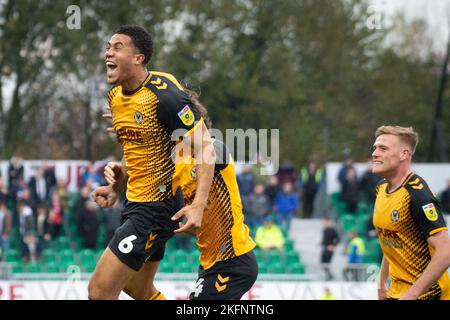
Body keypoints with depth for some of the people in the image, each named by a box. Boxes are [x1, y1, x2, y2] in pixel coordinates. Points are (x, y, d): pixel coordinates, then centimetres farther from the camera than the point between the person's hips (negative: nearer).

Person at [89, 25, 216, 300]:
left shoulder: (164, 94, -21)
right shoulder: (115, 96, 6)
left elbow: (205, 146, -24)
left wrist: (198, 205, -34)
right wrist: (116, 189, 15)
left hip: (158, 204, -10)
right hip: (136, 202, 10)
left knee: (99, 292, -12)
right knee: (139, 290, 23)